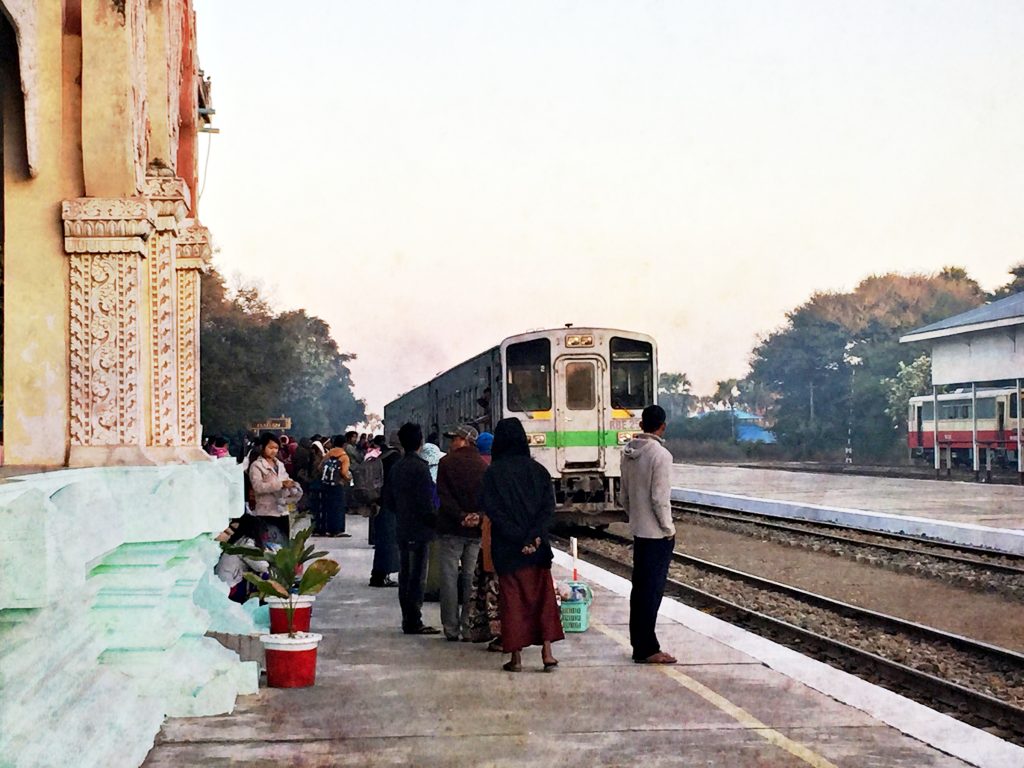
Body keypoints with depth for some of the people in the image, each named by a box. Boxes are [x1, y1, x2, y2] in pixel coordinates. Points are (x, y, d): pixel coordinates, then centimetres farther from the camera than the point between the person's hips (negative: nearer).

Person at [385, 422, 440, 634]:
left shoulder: (396, 467, 9)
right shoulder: (420, 467, -15)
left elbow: (388, 499, 13)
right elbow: (425, 502, -19)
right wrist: (435, 521, -7)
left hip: (402, 528, 8)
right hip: (418, 529, -8)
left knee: (405, 575, 12)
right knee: (417, 576, -4)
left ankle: (408, 620, 18)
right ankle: (414, 622, -4)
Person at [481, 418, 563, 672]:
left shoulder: (492, 473, -7)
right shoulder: (537, 470, 1)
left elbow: (493, 510, -13)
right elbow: (549, 508, -6)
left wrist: (519, 539, -14)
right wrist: (533, 537, -14)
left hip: (507, 548, -2)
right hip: (538, 547, 2)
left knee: (512, 599, 6)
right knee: (543, 596, 10)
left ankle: (516, 657, 8)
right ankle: (547, 653, 5)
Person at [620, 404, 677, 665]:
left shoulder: (628, 453, 6)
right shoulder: (660, 455, -17)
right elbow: (660, 498, -19)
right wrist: (669, 529, -9)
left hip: (638, 530, 8)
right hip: (657, 534, -8)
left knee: (640, 587, 13)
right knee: (652, 590, -4)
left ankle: (639, 644, 19)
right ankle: (647, 650, -1)